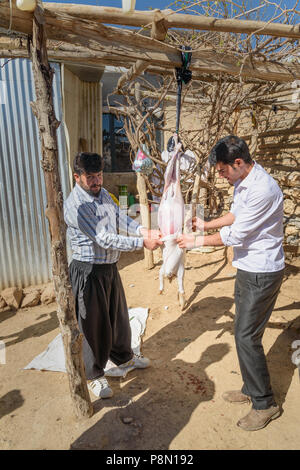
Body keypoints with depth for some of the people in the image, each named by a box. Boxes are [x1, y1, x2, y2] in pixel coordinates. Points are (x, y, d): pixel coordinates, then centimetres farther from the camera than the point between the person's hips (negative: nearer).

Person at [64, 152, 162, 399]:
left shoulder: (103, 194, 6)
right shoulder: (75, 205, -21)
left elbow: (122, 218, 1)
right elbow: (104, 239, -27)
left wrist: (144, 231, -18)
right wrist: (142, 243, -27)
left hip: (111, 267, 8)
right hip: (89, 271, -8)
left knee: (119, 314, 22)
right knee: (95, 324, 7)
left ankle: (123, 356, 47)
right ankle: (95, 375, 31)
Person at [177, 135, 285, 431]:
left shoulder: (262, 189, -25)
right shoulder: (242, 183, 6)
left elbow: (235, 235, -22)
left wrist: (199, 241, -10)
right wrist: (206, 225, 11)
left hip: (261, 273, -10)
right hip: (248, 268, 10)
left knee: (246, 337, -1)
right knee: (244, 331, 18)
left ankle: (264, 404, 21)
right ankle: (251, 389, 37)